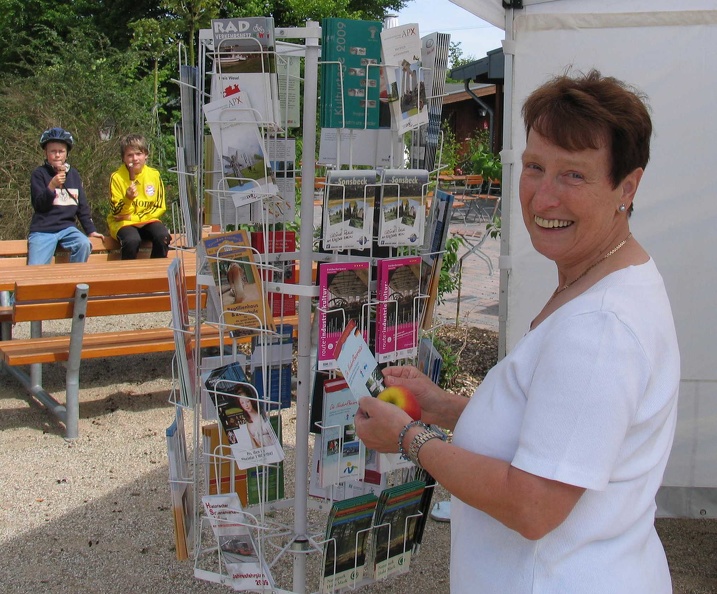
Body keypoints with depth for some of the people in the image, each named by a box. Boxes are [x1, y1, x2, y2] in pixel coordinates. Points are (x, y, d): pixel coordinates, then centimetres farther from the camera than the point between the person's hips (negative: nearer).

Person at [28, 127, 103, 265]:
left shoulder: (73, 174, 13)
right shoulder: (39, 174, 1)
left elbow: (82, 205, 18)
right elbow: (39, 205, -8)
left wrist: (91, 230, 14)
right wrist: (52, 186, -23)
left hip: (67, 227, 3)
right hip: (43, 229, -3)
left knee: (84, 244, -27)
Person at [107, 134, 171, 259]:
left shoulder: (154, 175, -1)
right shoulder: (117, 177, -7)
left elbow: (159, 208, 0)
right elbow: (116, 212, -7)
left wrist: (134, 218, -10)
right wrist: (128, 199, -28)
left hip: (147, 220, 2)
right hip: (122, 222, -2)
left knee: (163, 237, -28)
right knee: (132, 240, -34)